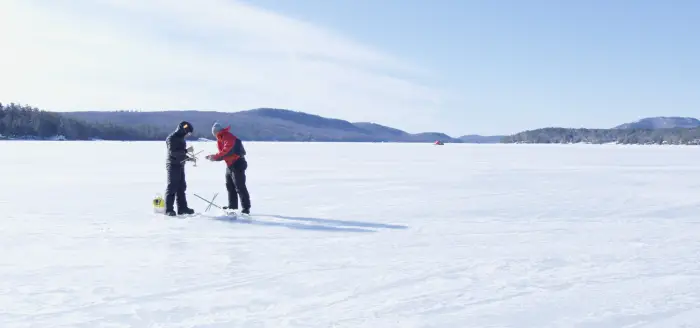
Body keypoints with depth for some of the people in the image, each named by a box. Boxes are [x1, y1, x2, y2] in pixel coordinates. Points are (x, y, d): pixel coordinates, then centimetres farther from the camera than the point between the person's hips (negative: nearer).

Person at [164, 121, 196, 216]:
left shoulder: (181, 138, 15)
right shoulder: (171, 138, -13)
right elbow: (173, 152, -23)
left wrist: (189, 158, 11)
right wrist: (186, 150, -27)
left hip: (180, 165, 9)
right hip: (173, 165, -9)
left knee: (181, 187, 11)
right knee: (172, 187, -8)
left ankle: (182, 208, 17)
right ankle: (169, 209, -5)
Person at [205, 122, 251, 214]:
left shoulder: (229, 138, -20)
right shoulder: (221, 139, 12)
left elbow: (226, 152, -28)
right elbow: (223, 152, 12)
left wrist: (214, 157, -21)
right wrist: (213, 156, -4)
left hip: (237, 164, -11)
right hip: (230, 165, 11)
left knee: (240, 187, -10)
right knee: (230, 186, 17)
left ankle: (246, 208, -6)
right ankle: (232, 206, 28)